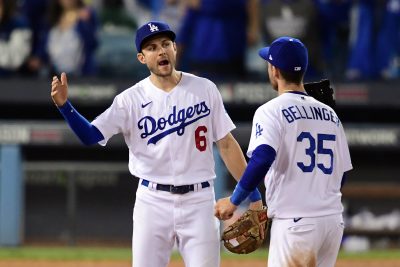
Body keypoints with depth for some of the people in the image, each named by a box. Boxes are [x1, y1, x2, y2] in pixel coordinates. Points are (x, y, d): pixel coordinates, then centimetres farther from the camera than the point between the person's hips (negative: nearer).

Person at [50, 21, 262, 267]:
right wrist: (65, 106, -27)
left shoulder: (204, 90, 2)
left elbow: (226, 144, 4)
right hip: (153, 201, 0)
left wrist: (252, 192, 0)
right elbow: (91, 135, -9)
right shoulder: (132, 99, -1)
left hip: (198, 201, 0)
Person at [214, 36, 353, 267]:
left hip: (295, 223, -7)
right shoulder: (330, 114, 15)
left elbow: (263, 159, -22)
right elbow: (341, 173, 17)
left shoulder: (272, 111, -6)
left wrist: (234, 200, -14)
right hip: (334, 220, 7)